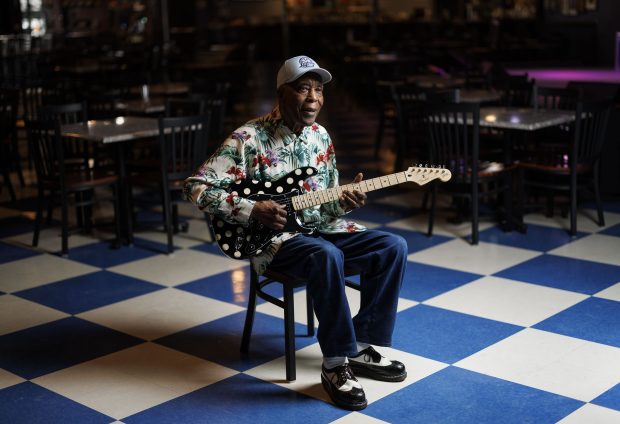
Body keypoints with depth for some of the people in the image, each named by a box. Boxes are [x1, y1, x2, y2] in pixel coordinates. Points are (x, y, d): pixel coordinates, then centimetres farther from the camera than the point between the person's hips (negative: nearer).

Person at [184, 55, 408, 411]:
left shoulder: (321, 136, 8)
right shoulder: (249, 138, -12)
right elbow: (197, 187, -14)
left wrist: (344, 204, -8)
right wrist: (252, 210, -22)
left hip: (320, 228, 7)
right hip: (272, 237, -7)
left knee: (393, 246, -12)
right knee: (328, 256, -38)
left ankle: (360, 346, -1)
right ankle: (336, 364, -24)